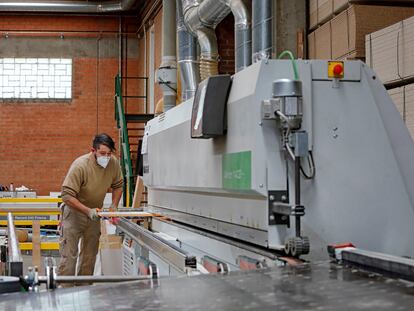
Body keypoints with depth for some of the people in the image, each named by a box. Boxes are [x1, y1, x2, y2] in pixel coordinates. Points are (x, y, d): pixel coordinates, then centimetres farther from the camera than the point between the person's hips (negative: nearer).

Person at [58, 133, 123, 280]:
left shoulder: (114, 163, -11)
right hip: (74, 211, -6)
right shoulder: (80, 166, -29)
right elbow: (67, 195, -29)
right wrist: (88, 211, -36)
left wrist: (114, 206, -6)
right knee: (69, 254, -9)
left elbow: (118, 185, 7)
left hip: (94, 212, 6)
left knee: (90, 254, 13)